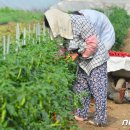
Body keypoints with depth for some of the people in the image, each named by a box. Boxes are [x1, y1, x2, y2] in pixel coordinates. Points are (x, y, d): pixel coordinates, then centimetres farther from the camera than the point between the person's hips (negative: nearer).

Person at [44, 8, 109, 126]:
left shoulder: (79, 22, -26)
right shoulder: (65, 26, -2)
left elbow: (93, 44, -22)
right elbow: (69, 46, 8)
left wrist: (80, 54, -14)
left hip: (96, 58, -8)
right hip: (84, 61, 8)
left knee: (98, 90, -3)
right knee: (81, 88, 12)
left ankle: (100, 120, 5)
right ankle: (81, 114, 24)